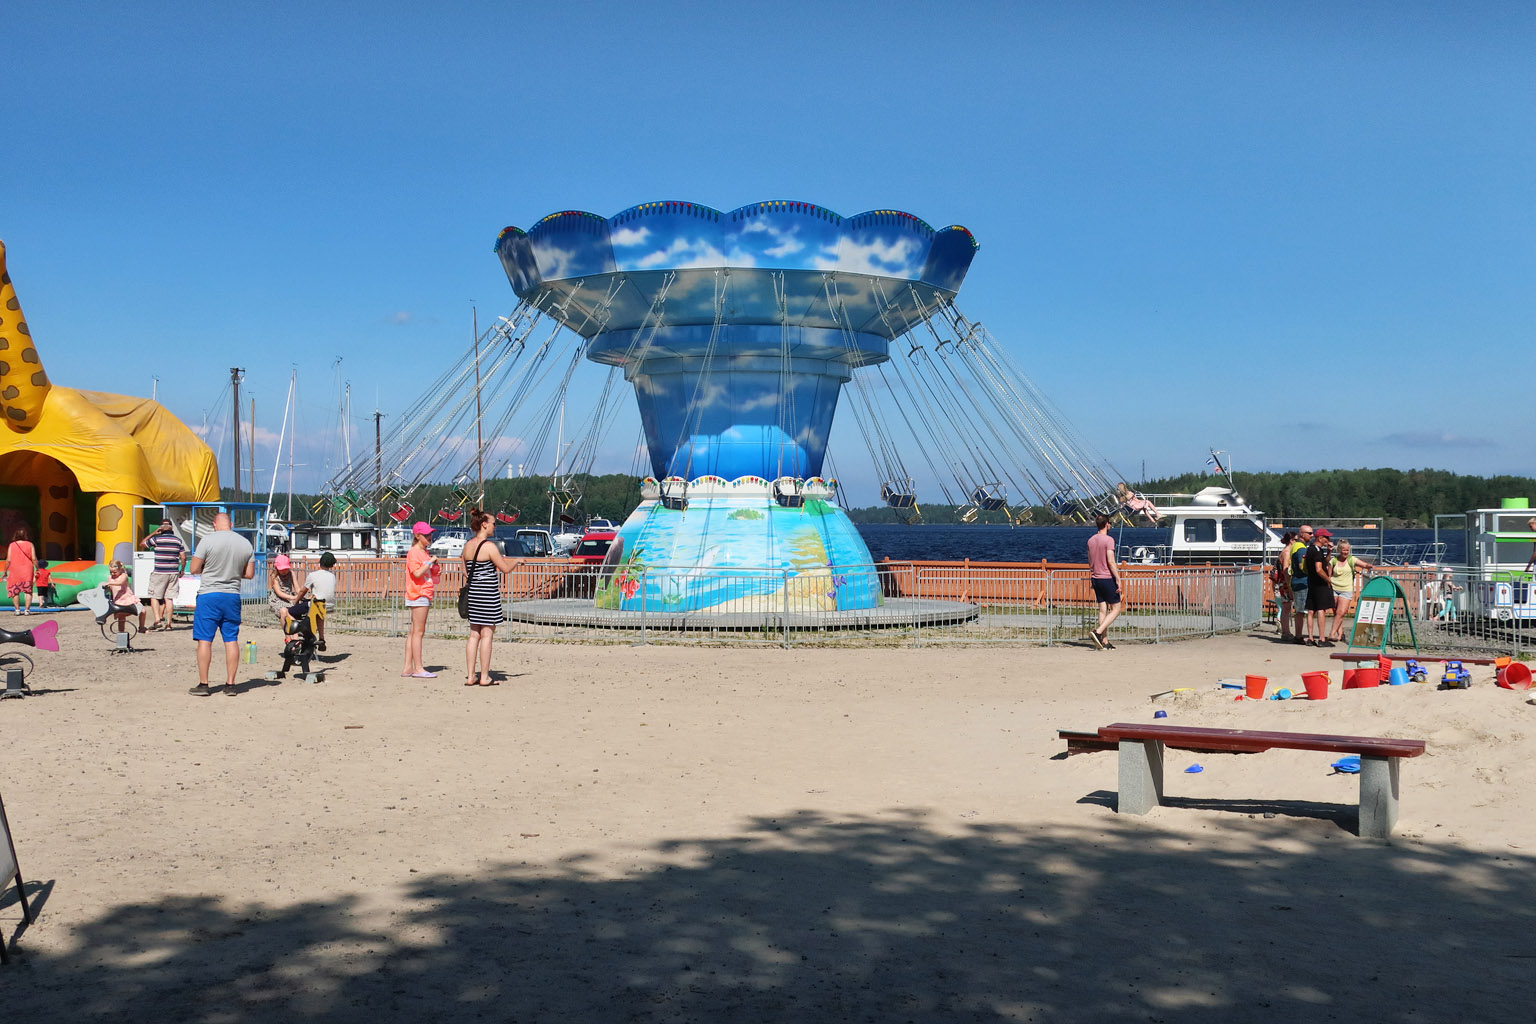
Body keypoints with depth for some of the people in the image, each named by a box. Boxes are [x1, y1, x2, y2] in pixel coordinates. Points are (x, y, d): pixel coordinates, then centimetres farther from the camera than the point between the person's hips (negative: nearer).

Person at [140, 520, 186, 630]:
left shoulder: (156, 539, -5)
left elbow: (142, 544, 10)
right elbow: (183, 557, 4)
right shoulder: (178, 540, 5)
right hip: (173, 573, 3)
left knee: (154, 597, 5)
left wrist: (153, 533, 12)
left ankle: (157, 620, -9)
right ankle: (168, 623, 5)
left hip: (160, 573, -3)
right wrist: (182, 570, 17)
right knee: (169, 598, 7)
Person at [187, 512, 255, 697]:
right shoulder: (246, 544, 4)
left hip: (209, 595, -4)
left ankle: (203, 684, 4)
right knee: (231, 640, 8)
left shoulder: (208, 541, -9)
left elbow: (193, 569, -6)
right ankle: (230, 685, 9)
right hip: (233, 597, 4)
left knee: (205, 640, 2)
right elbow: (250, 574, 7)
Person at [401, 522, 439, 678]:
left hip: (424, 594, 10)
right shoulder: (413, 552, -10)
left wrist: (437, 570, 5)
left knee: (414, 631, 9)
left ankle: (408, 667, 12)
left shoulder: (425, 553, 18)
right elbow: (417, 573, -22)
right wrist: (431, 561, -14)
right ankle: (418, 668, -8)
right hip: (418, 594, -10)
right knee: (418, 631, -8)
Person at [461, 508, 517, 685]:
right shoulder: (489, 546, -13)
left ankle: (469, 676, 11)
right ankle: (484, 677, 2)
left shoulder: (468, 546, 8)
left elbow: (465, 573, 14)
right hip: (488, 593, -7)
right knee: (487, 634, -1)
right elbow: (505, 568, -10)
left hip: (473, 591, 7)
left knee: (474, 634, 11)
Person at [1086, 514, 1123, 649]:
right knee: (1115, 609, 1)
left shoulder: (1090, 540, 10)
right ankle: (1098, 632, -15)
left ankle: (1105, 642, 7)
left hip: (1095, 578, 7)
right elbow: (1111, 562, -19)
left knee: (1102, 610, 9)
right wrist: (1118, 579, -16)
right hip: (1108, 578, -7)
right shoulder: (1109, 540, -13)